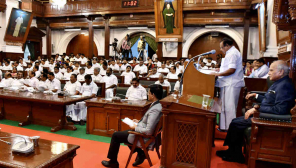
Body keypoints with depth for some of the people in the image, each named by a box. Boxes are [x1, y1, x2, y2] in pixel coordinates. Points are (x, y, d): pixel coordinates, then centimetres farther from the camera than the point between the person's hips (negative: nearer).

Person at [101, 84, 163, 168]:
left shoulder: (155, 109, -30)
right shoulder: (157, 105, -1)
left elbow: (148, 131, -32)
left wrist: (135, 127, -17)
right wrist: (139, 121, 7)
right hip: (142, 132, 9)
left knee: (115, 135, 6)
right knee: (124, 132, 28)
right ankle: (140, 153, 23)